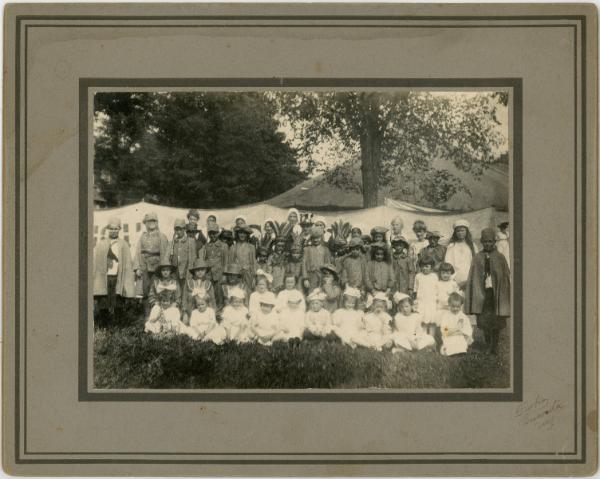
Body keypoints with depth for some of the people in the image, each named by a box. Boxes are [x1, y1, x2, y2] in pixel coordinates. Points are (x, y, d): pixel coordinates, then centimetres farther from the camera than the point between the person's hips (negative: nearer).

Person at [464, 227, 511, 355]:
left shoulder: (500, 257, 1)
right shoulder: (478, 257, 5)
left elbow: (506, 277, 1)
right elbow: (473, 278, 6)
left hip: (496, 293, -1)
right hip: (482, 292, 1)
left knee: (496, 322, 1)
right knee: (484, 321, 1)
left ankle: (494, 347, 9)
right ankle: (488, 346, 11)